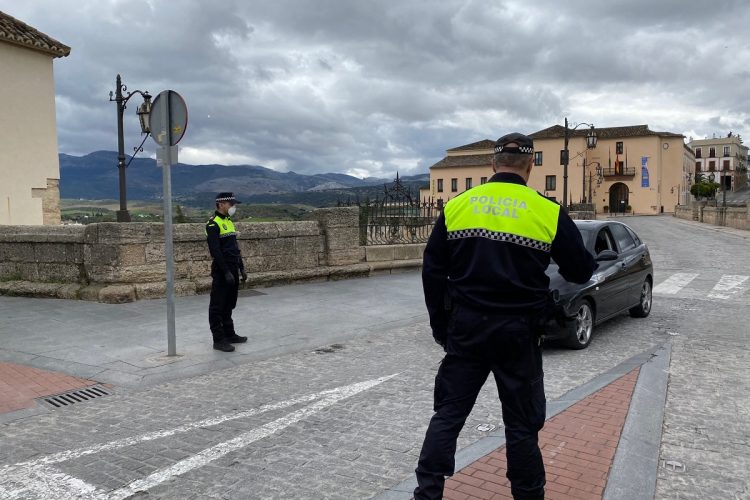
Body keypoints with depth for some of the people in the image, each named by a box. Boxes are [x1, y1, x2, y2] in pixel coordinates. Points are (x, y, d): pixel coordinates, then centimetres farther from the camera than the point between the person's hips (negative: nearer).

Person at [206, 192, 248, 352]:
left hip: (233, 270, 9)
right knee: (217, 307, -1)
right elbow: (216, 251, -20)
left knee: (229, 305, 17)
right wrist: (226, 272, -22)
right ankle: (218, 340, 3)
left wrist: (241, 268, 16)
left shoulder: (229, 222, 15)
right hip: (221, 272, -9)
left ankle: (229, 334, 28)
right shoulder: (213, 224, -13)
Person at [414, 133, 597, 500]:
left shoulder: (456, 206, 1)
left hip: (466, 328, 2)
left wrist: (441, 326, 12)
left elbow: (433, 271, 3)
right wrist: (584, 260, 26)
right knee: (522, 422, 11)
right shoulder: (548, 213, -6)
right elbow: (580, 272, 2)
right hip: (517, 332, -2)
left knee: (448, 413, 11)